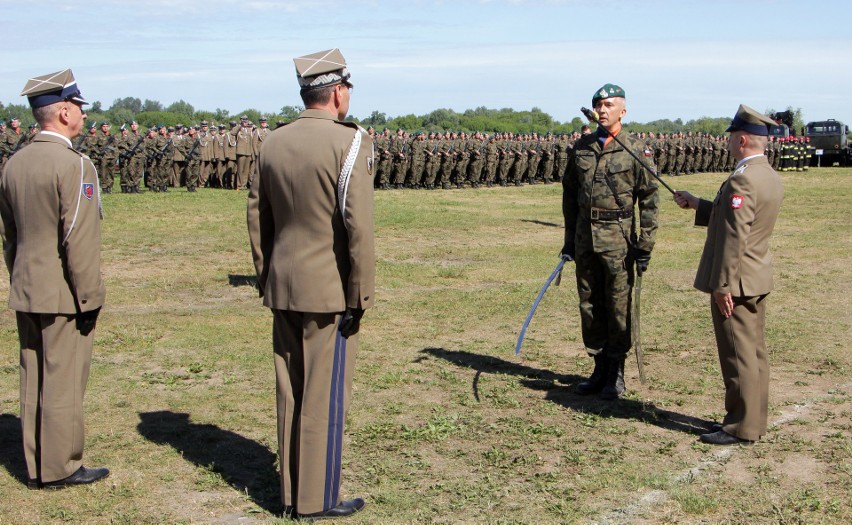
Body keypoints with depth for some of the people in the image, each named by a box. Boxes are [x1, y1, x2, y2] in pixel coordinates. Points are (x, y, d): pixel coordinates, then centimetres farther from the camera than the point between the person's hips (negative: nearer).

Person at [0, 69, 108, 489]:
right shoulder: (74, 165, -16)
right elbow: (79, 240, -20)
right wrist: (89, 297, -13)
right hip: (63, 295, -8)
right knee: (64, 382, 2)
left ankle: (36, 468, 22)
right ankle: (60, 469, 10)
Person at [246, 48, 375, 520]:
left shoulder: (272, 143, 7)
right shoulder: (349, 142, -13)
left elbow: (257, 219, 11)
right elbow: (358, 227, -17)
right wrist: (362, 293, -10)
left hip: (283, 290, 6)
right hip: (329, 291, -6)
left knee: (290, 392, 13)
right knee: (326, 395, 3)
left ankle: (291, 493, 24)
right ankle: (317, 499, 12)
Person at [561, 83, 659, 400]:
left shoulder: (635, 150, -5)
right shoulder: (580, 148, 8)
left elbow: (649, 199, -5)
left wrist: (645, 245, -9)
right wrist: (569, 239, 12)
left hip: (618, 239, -5)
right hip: (585, 239, 5)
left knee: (619, 307, 1)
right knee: (589, 306, 10)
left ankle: (616, 375, 12)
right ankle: (600, 369, 22)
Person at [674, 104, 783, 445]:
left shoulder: (742, 180, -21)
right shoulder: (771, 177, 10)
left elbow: (733, 237, -24)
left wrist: (723, 285, -22)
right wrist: (696, 205, 20)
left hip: (736, 281, -10)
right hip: (758, 280, 10)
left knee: (738, 355, -3)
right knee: (754, 352, 15)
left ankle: (742, 427, 4)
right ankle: (755, 421, 24)